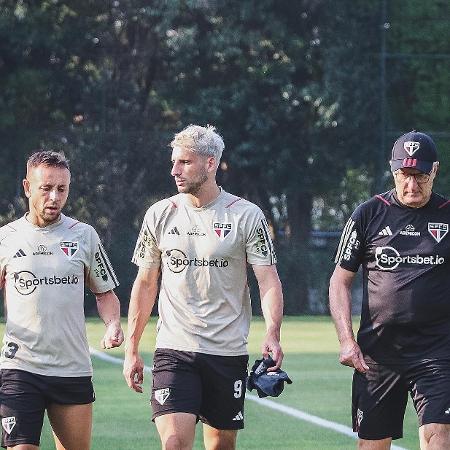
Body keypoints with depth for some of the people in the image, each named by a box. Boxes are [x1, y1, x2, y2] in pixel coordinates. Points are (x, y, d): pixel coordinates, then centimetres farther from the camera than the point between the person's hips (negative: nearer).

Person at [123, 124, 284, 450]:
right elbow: (145, 284, 12)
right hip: (174, 349, 0)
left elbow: (269, 280, -5)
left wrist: (272, 335, -22)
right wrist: (131, 349, 8)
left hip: (228, 352, 0)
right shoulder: (160, 215, 5)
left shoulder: (247, 215, -2)